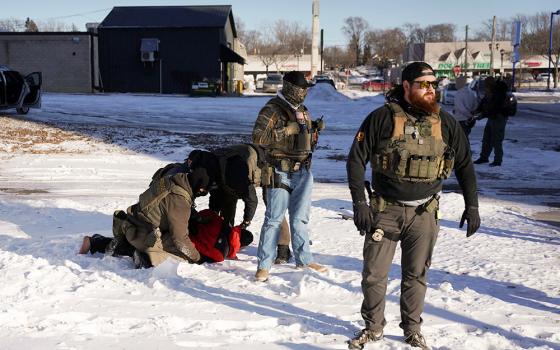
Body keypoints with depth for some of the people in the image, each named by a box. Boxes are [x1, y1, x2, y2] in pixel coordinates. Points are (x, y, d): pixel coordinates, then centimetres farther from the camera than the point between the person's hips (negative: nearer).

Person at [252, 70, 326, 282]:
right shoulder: (272, 109, -10)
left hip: (303, 172, 7)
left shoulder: (302, 110, 15)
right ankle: (264, 264, 5)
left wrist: (315, 129, 3)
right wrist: (289, 129, -22)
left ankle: (304, 260, 23)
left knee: (300, 218, 13)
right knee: (274, 219, -3)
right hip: (281, 173, -7)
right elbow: (258, 137, -20)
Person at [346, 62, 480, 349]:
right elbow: (356, 160, -6)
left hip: (424, 213, 2)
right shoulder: (382, 118, -9)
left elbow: (464, 165, 10)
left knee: (416, 275, 10)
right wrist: (359, 203, -12)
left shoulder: (445, 122, 1)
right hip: (385, 210, -2)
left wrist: (472, 206, 6)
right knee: (374, 274, 3)